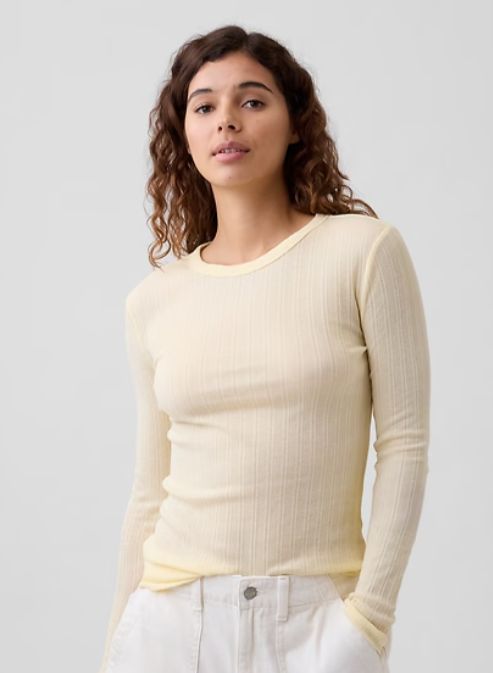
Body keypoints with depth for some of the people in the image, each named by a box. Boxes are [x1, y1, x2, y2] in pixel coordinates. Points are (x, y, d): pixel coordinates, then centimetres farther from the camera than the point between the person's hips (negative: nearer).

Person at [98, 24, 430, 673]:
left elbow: (404, 444, -6)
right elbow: (150, 492, 9)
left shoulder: (364, 251, -5)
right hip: (170, 619, 2)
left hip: (314, 618, -2)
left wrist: (369, 616, -10)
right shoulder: (153, 302, 3)